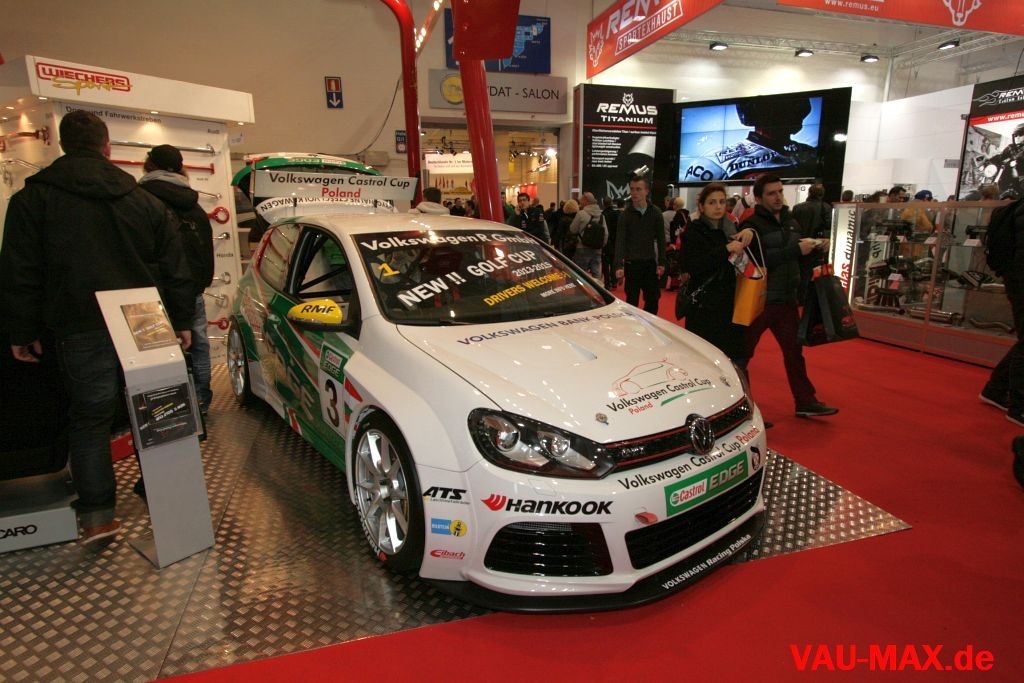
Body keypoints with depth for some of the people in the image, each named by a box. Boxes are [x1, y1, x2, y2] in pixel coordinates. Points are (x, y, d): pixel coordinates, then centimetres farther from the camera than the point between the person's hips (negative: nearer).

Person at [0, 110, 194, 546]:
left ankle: (97, 516, 3)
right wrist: (182, 321, 12)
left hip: (82, 330, -2)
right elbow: (174, 268, 8)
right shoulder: (144, 200, 8)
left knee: (89, 419, 5)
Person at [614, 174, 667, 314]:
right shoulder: (625, 215, -5)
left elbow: (661, 240, 6)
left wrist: (661, 263, -1)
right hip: (632, 264, -2)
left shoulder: (656, 213, 2)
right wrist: (619, 265, -23)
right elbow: (620, 241, -13)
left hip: (650, 263, 2)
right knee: (632, 300, 4)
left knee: (653, 299, 6)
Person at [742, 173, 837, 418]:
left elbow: (799, 257, 22)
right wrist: (796, 249, -23)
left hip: (787, 300, 7)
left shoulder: (791, 222, 14)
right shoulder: (752, 225, -9)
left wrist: (816, 246, 3)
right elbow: (760, 259, -23)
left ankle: (806, 402, 22)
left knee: (794, 352, 13)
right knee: (743, 352, 4)